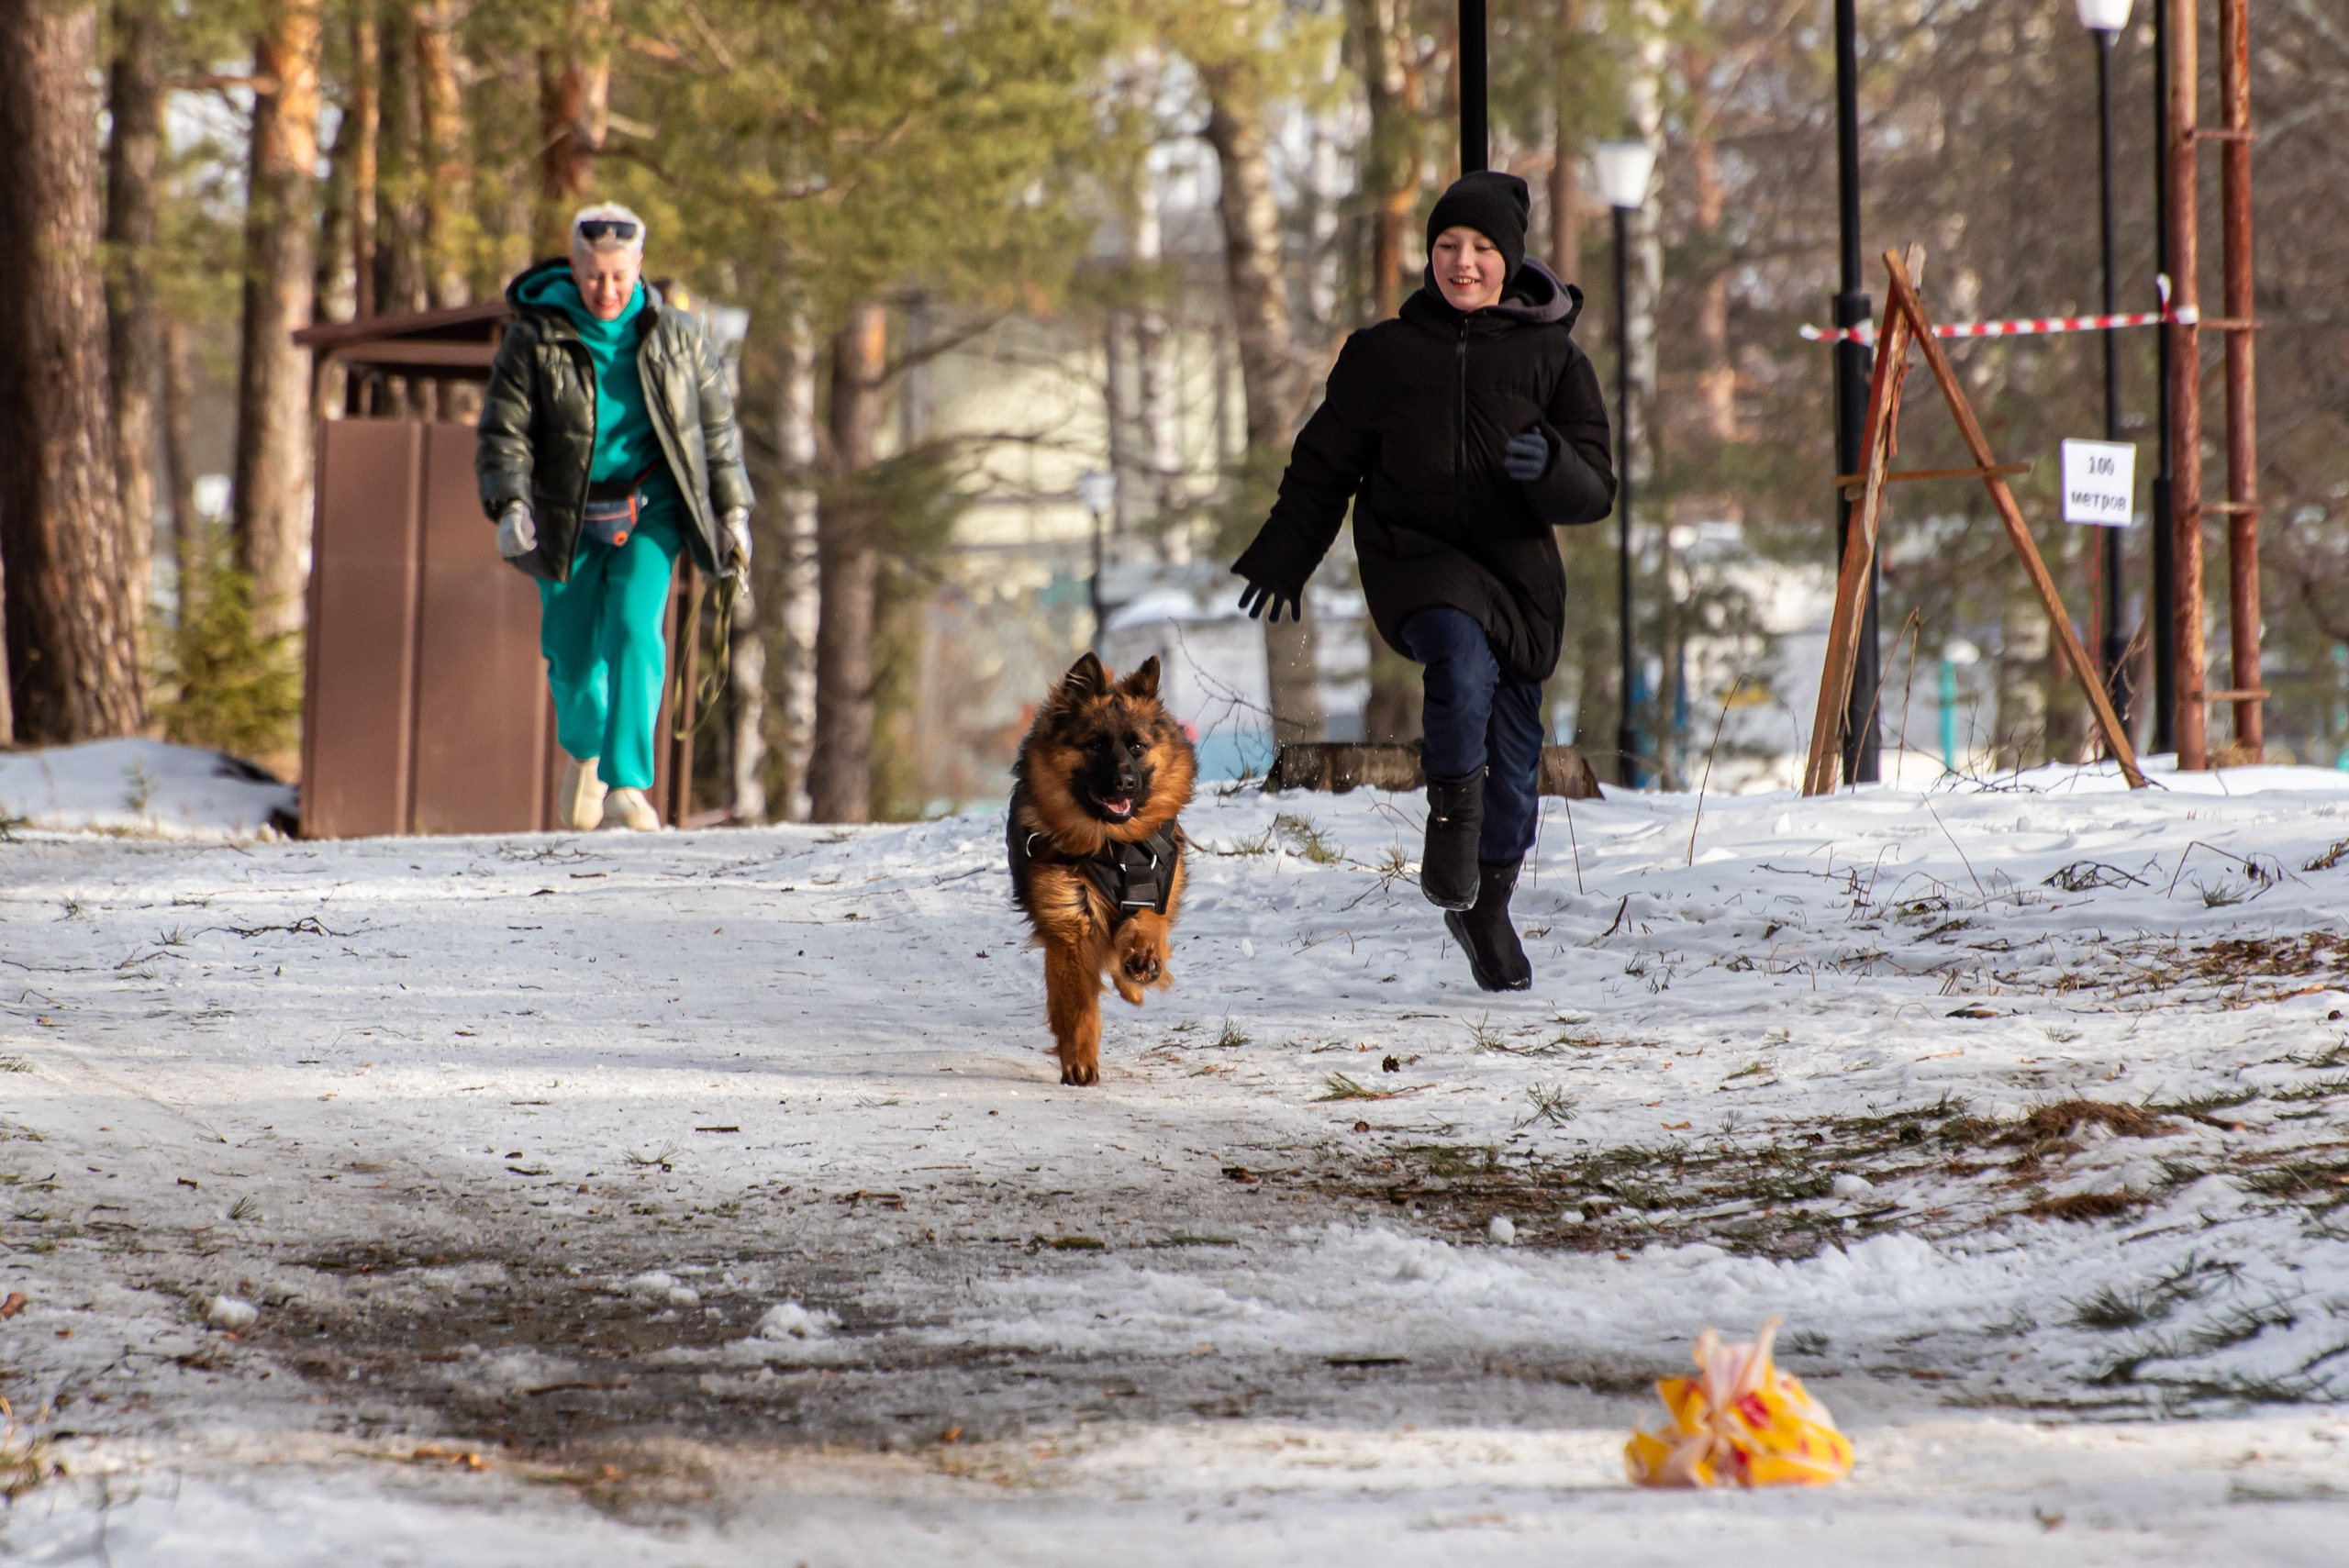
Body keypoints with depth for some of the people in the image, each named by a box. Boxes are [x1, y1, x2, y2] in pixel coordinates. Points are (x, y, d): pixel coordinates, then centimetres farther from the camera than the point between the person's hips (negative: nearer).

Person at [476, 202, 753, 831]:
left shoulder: (676, 336, 0)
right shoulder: (535, 341, -6)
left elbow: (716, 426, 10)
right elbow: (504, 431, -8)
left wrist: (732, 510, 9)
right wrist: (510, 506, -24)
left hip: (650, 509, 0)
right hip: (569, 520, 0)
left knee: (634, 630, -20)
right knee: (572, 652, 7)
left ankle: (628, 784, -19)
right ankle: (583, 749, 40)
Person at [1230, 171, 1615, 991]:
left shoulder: (1552, 359, 2)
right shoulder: (1383, 354, 2)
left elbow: (1592, 492, -1)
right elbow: (1325, 465, 14)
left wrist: (1551, 467, -22)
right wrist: (1282, 557, 15)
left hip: (1517, 565, 2)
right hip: (1413, 554, -2)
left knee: (1513, 755, 5)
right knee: (1461, 657, -34)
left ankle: (1484, 906, 26)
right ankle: (1451, 817, -17)